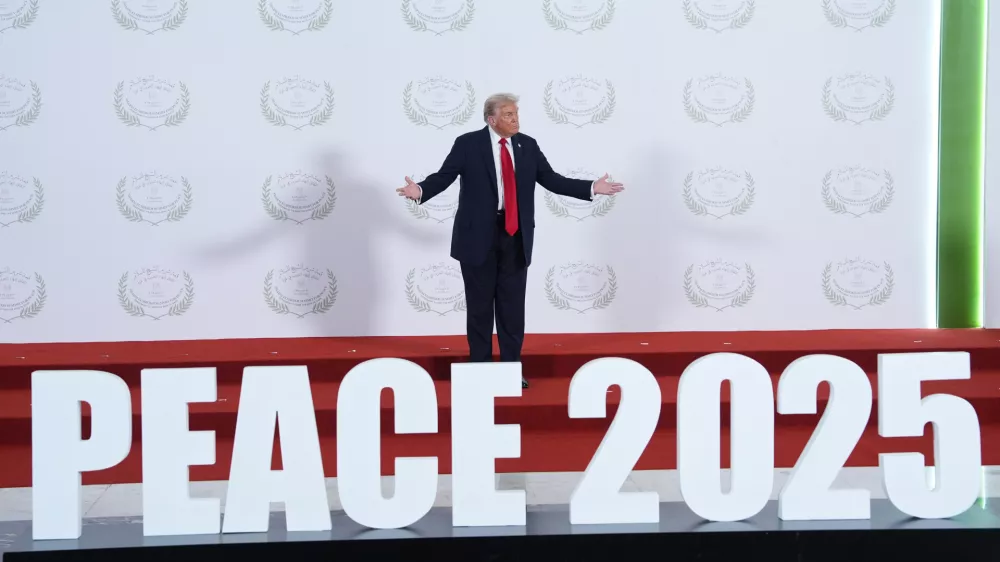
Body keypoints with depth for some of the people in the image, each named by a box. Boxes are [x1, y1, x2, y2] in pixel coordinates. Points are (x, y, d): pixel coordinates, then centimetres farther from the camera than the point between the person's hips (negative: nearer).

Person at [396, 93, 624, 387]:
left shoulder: (528, 145, 6)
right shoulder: (468, 144, -5)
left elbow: (551, 180, 8)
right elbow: (443, 176, -9)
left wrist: (592, 188, 0)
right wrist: (420, 190, -29)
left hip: (515, 234, 3)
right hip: (479, 234, -3)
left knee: (513, 304, 6)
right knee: (479, 304, 5)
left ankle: (511, 367, 15)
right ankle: (479, 367, 14)